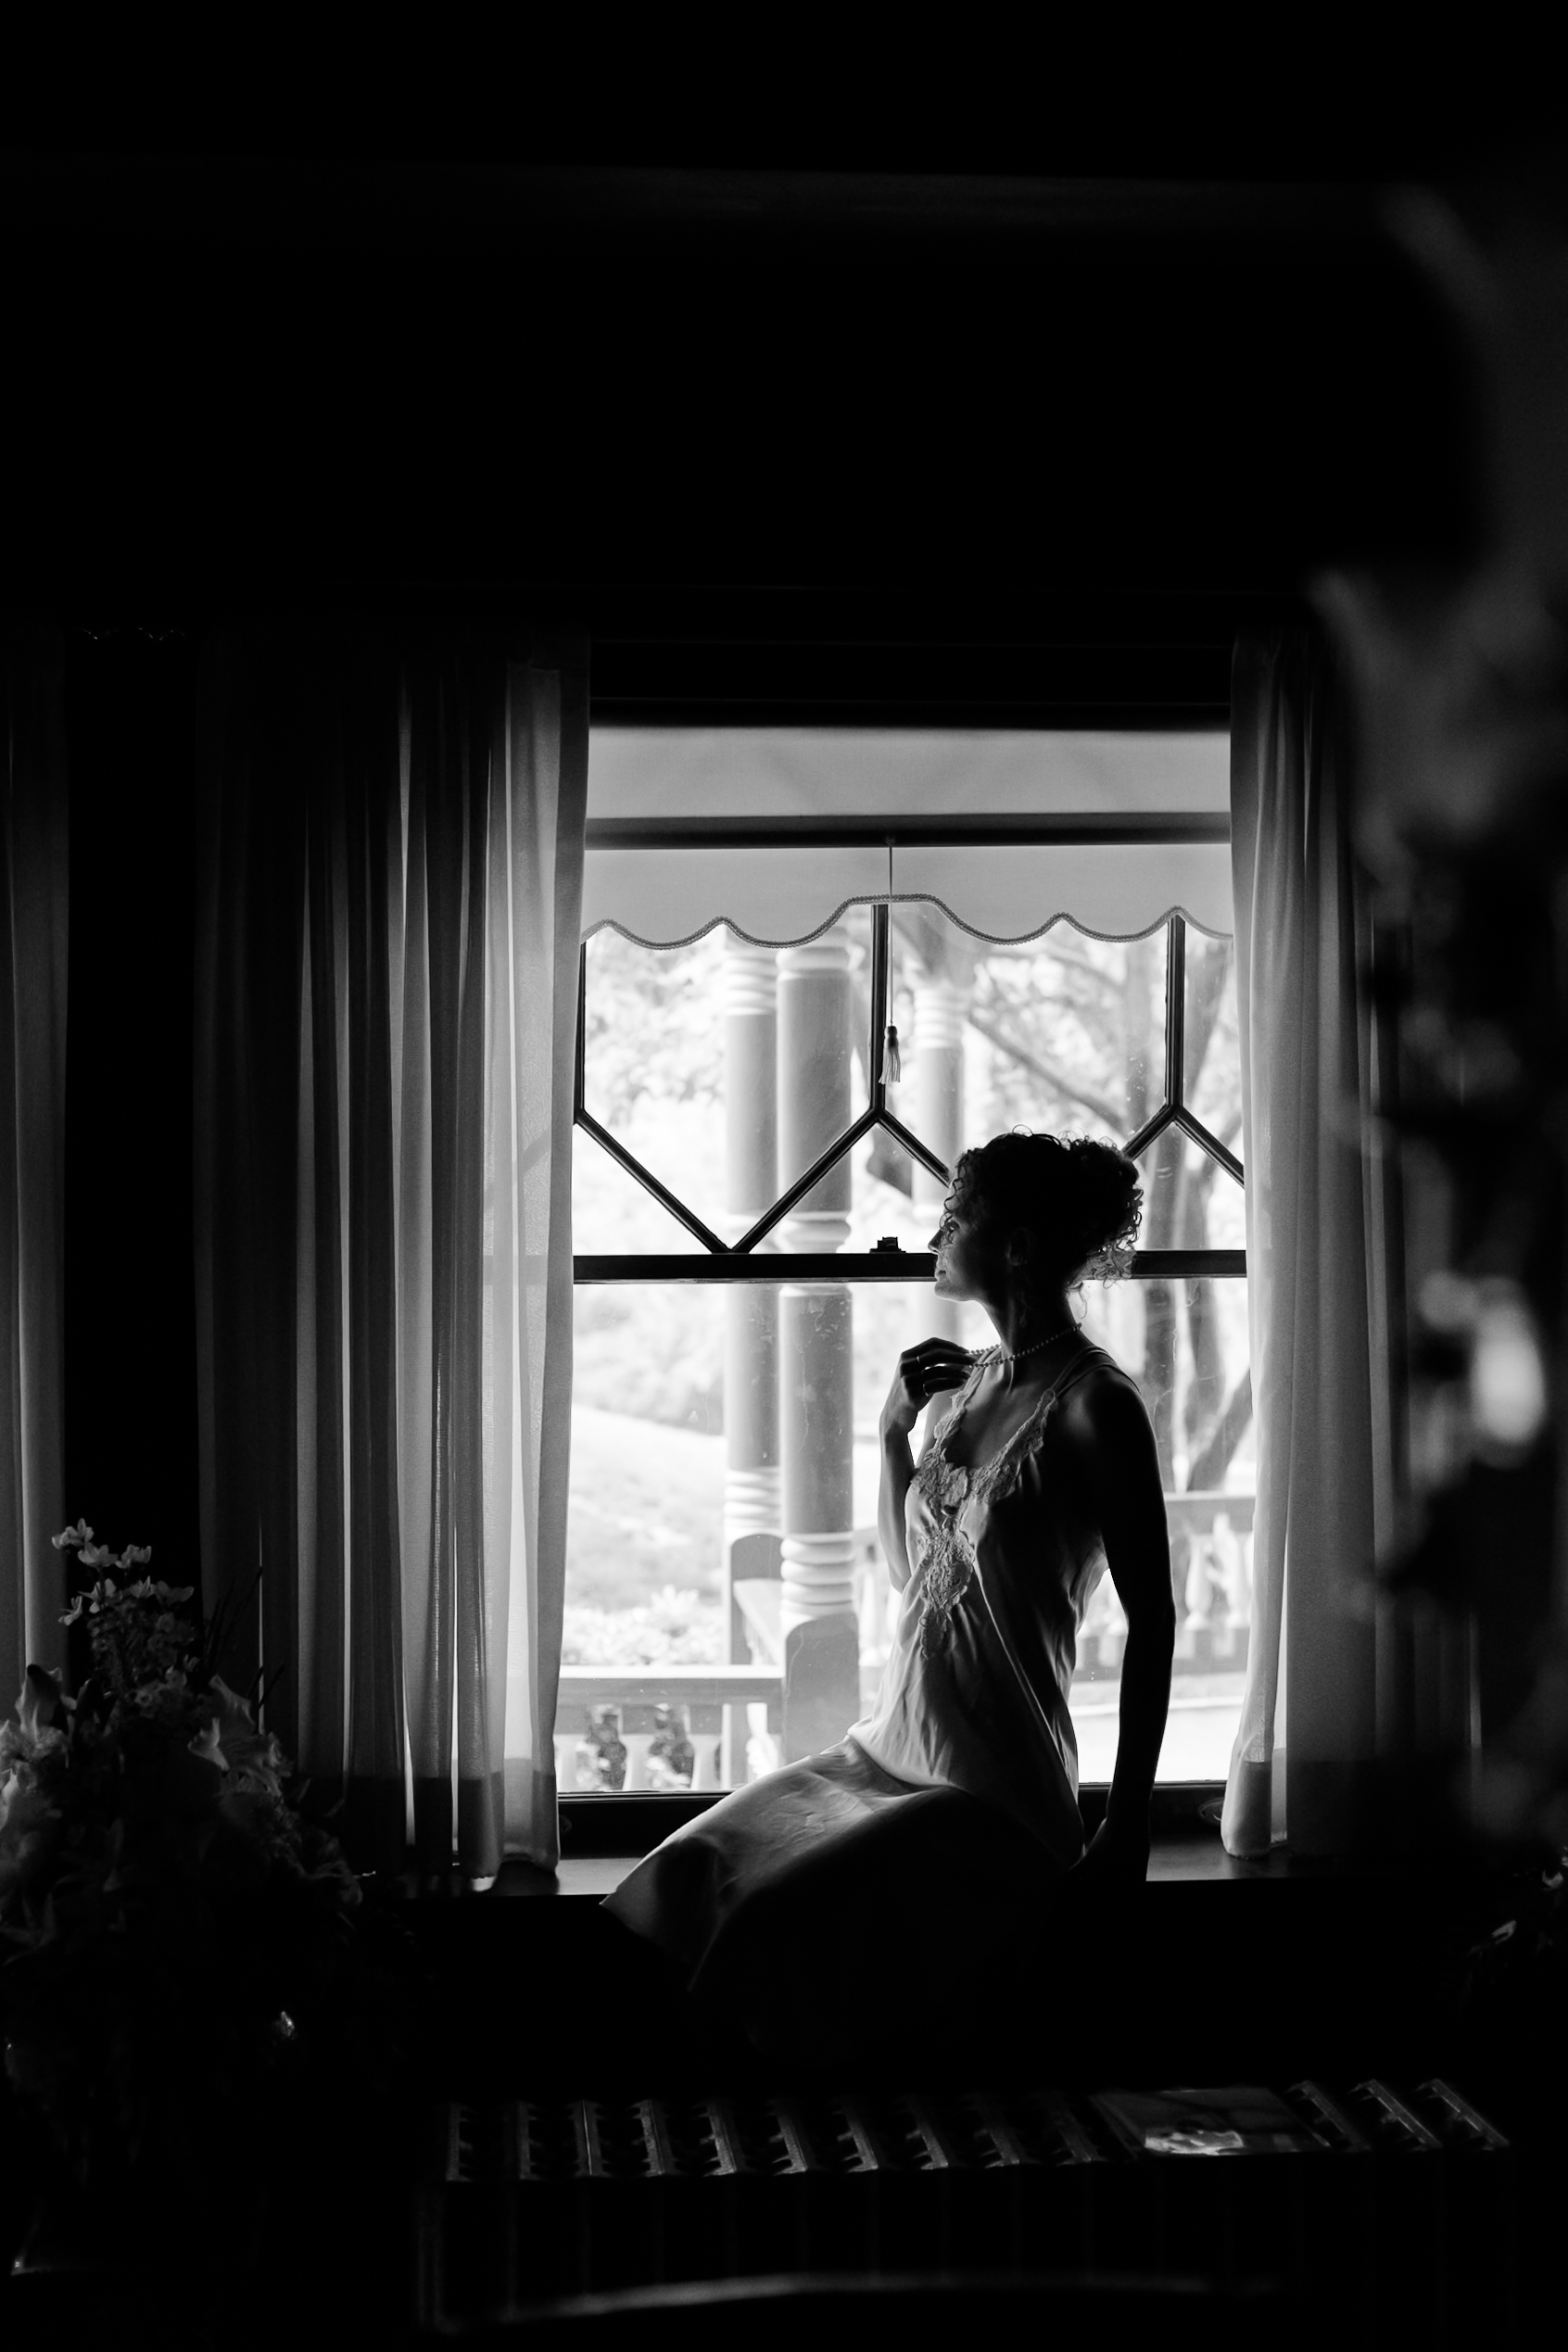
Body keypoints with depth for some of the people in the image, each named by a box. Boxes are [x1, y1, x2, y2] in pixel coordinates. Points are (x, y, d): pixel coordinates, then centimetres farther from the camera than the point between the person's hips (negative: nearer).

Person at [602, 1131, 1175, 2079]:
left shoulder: (1094, 1403, -12)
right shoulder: (970, 1382, 11)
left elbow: (1152, 1619, -12)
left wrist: (1128, 1825, -15)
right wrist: (896, 1428, 7)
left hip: (998, 1791, -7)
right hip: (887, 1752, 8)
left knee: (776, 1917, -23)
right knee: (689, 1870, -11)